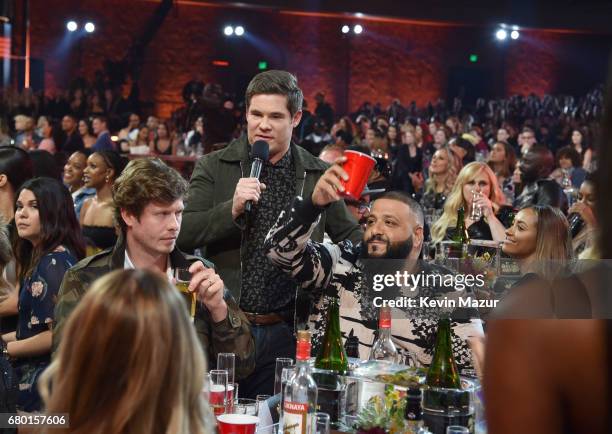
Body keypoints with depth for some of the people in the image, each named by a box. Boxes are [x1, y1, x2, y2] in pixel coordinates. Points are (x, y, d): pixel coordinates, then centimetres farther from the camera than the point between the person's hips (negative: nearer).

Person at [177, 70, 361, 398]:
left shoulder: (318, 176, 6)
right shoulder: (213, 167, 1)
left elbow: (350, 237, 16)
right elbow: (182, 235, -8)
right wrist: (232, 209, -21)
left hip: (283, 333, 1)